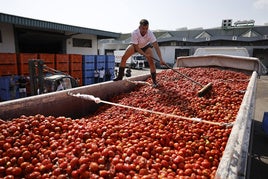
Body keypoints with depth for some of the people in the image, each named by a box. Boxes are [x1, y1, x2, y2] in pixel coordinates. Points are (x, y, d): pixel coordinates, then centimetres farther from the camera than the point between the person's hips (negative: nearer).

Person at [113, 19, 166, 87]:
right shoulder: (134, 33, -35)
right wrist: (145, 54, -40)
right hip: (135, 45, 1)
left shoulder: (150, 33, -34)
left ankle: (154, 81, -8)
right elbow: (136, 47, -29)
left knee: (151, 61, -19)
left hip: (146, 46, 0)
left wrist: (161, 59, -47)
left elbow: (156, 46, -39)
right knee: (124, 58, -13)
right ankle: (120, 77, 1)